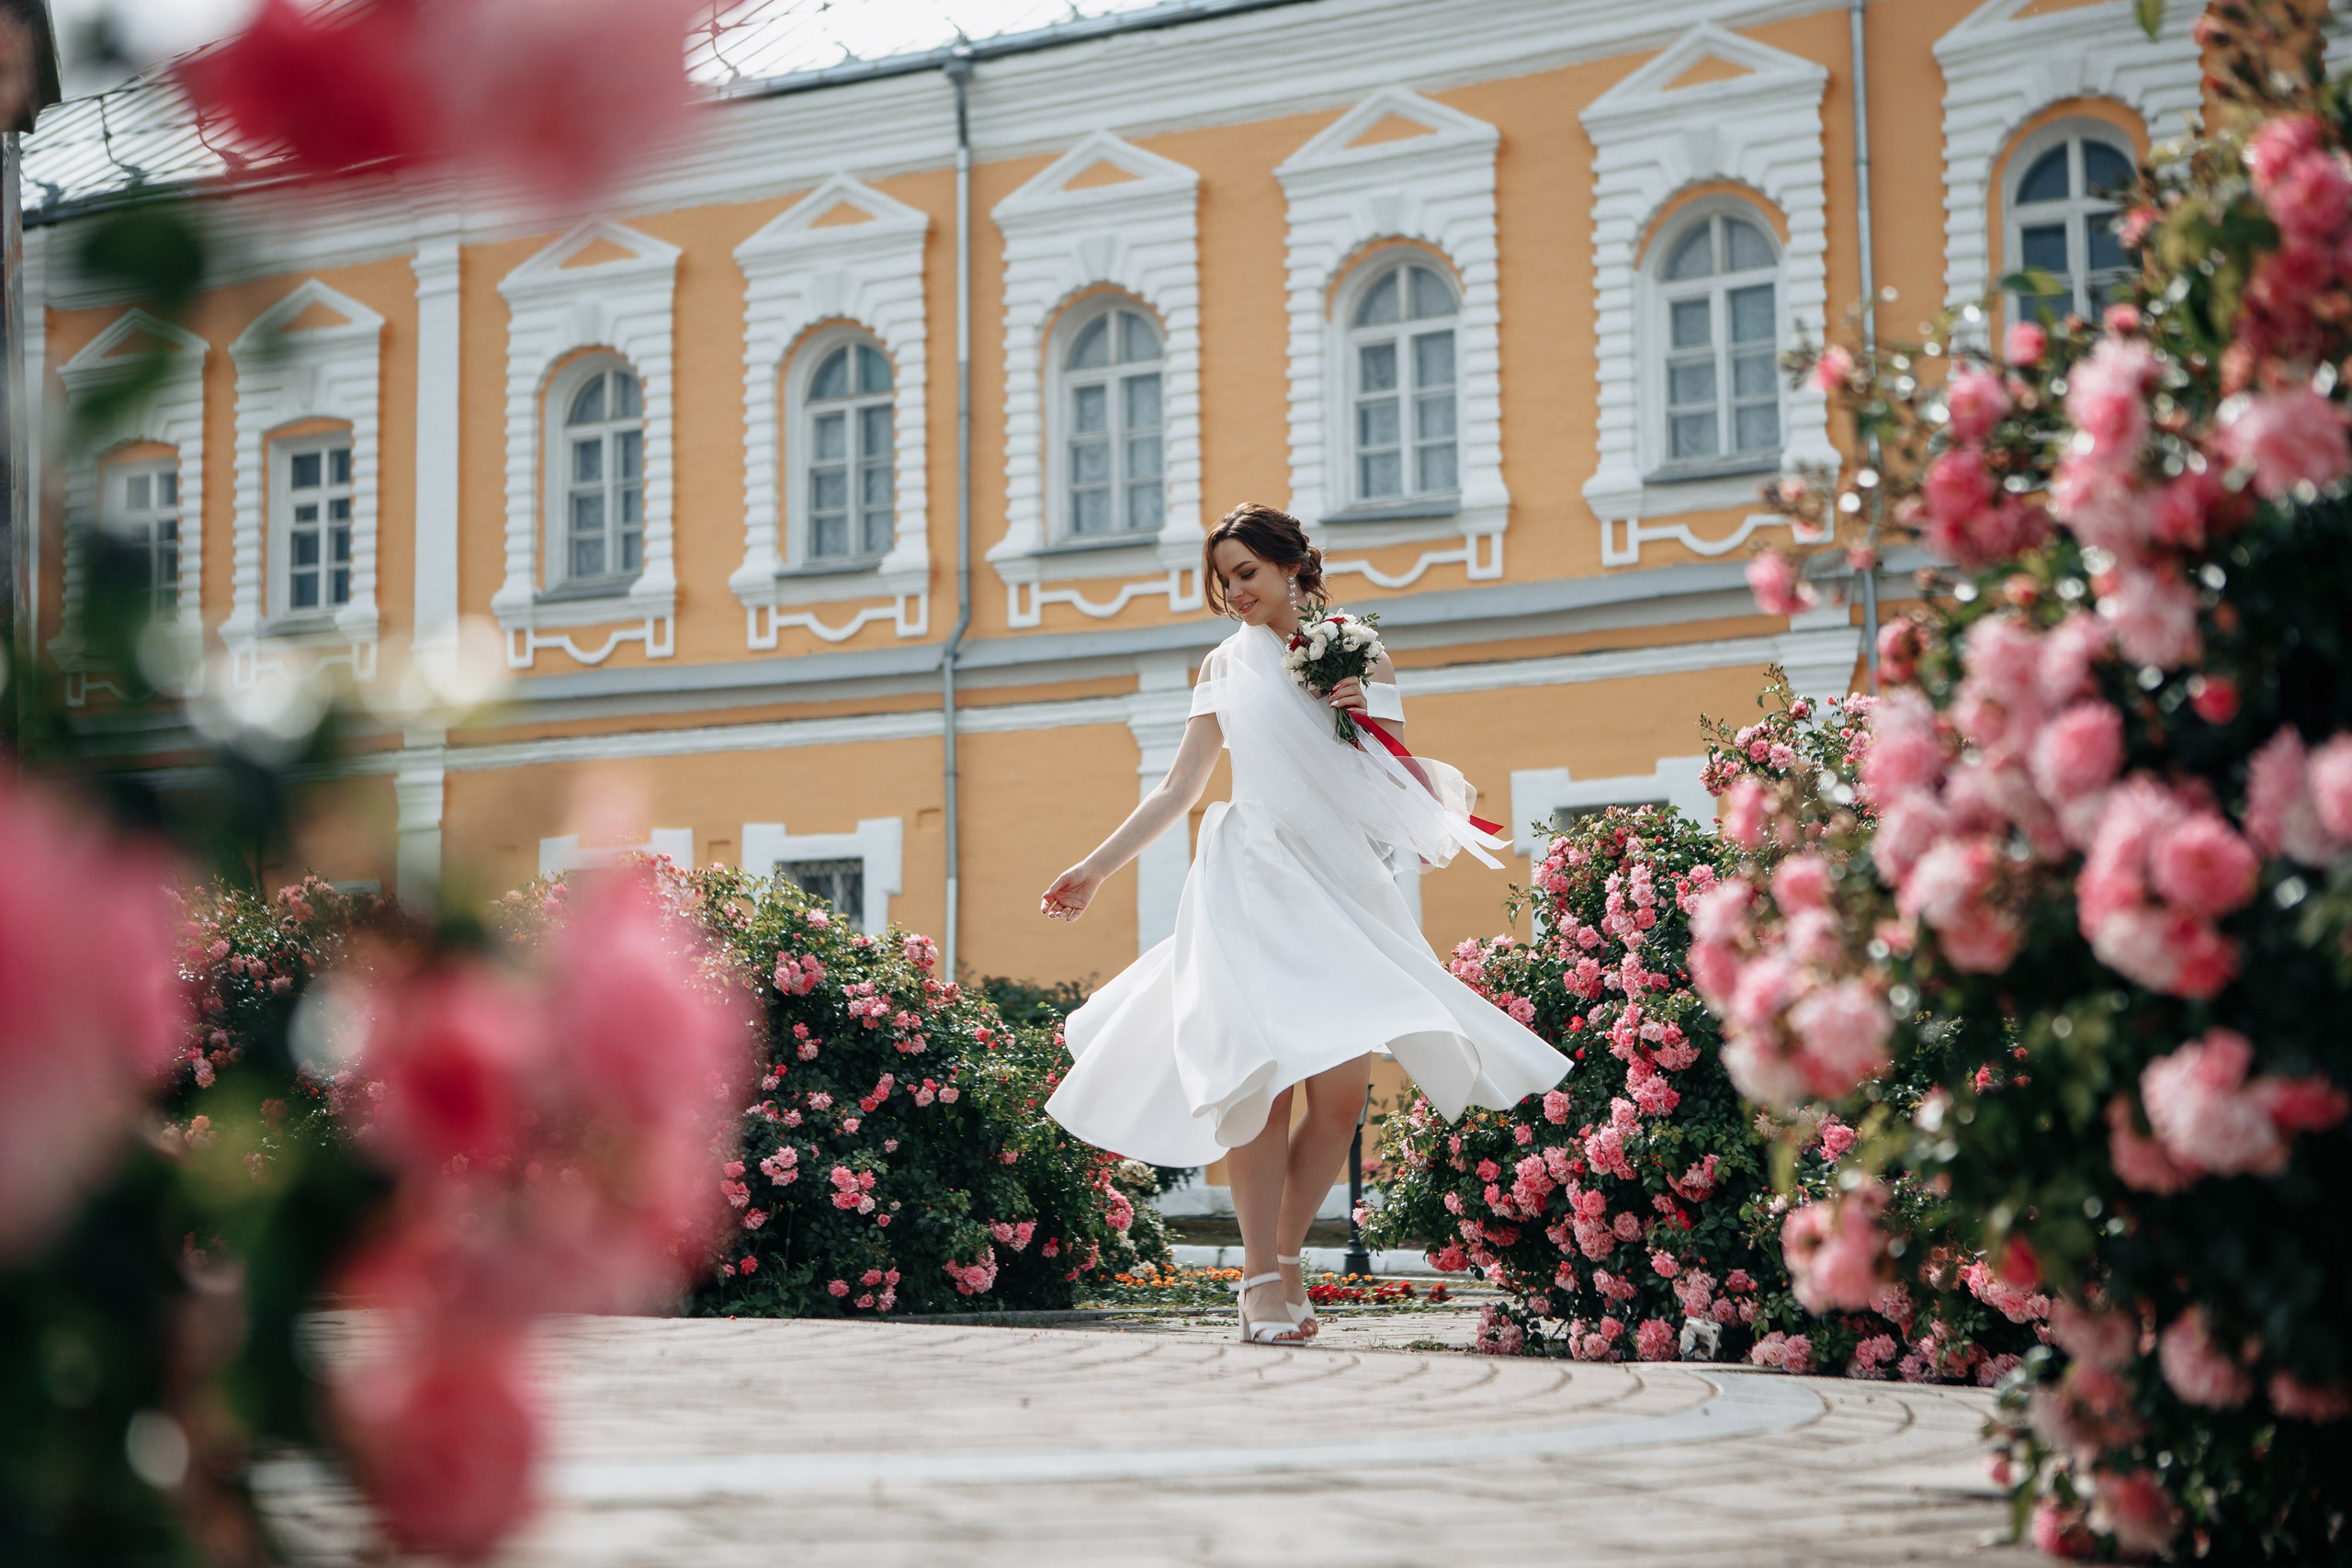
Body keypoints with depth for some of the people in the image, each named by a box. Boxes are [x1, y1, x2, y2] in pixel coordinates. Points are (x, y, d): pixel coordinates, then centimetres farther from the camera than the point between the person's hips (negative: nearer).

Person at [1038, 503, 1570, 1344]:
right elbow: (1180, 787, 14)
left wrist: (1365, 716, -7)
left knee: (1341, 1091, -7)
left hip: (1339, 885, 1)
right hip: (1253, 881, -1)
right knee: (1266, 1075, -13)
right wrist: (1096, 867, 12)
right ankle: (1261, 1276, -9)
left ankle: (1286, 1255, 10)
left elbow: (1394, 784, 11)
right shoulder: (1227, 665, 11)